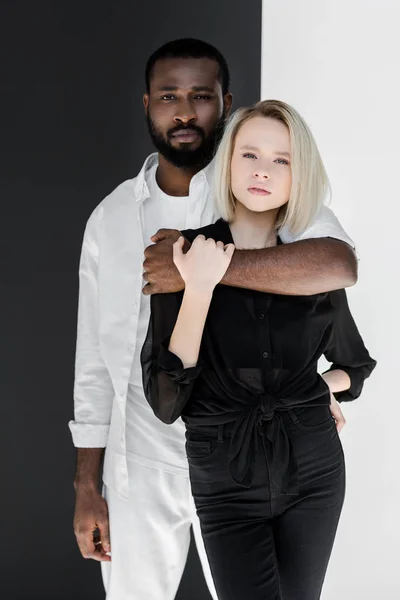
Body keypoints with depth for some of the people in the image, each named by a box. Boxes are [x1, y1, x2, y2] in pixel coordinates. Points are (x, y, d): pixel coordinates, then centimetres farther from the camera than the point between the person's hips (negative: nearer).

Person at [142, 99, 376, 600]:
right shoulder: (183, 255, -8)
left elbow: (356, 364, 20)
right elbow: (166, 401, -15)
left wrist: (323, 385, 0)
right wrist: (198, 288, -22)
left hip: (313, 470, 3)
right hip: (227, 482, -2)